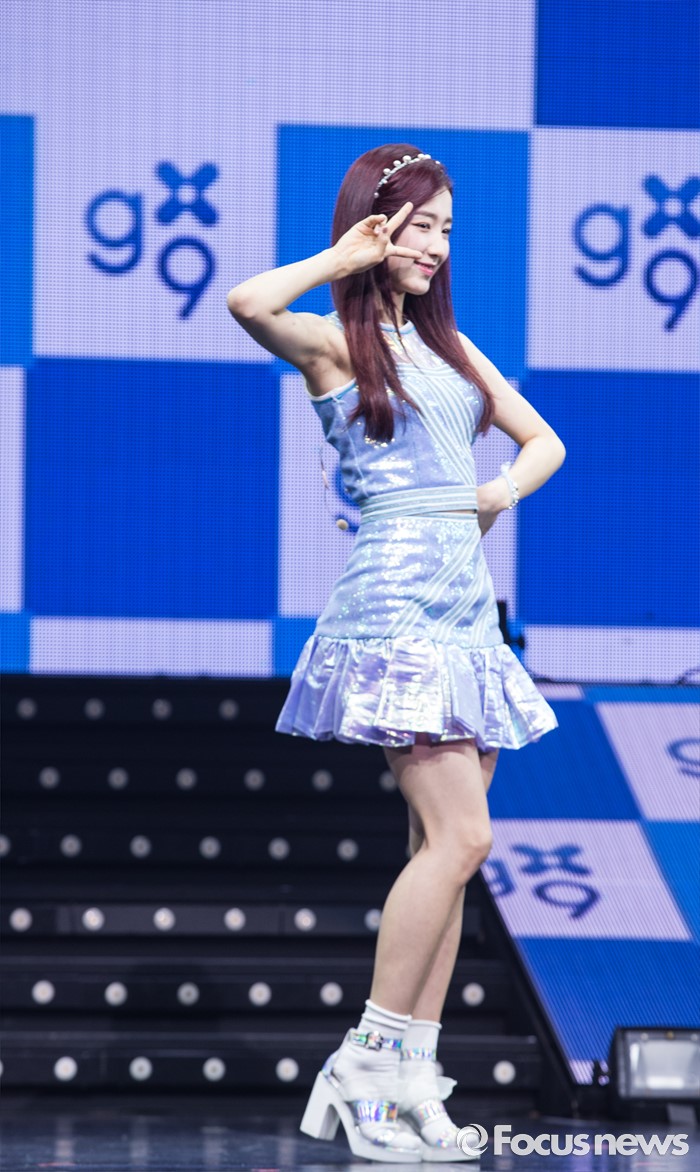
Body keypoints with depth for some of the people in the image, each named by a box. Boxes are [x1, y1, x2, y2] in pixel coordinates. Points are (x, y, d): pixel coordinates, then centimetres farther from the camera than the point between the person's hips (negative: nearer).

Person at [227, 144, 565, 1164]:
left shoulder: (447, 343, 18)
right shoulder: (334, 342, -3)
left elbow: (543, 440, 25)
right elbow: (249, 305, -26)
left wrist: (505, 489, 4)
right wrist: (348, 257, -10)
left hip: (467, 610, 8)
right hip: (394, 607, -7)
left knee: (445, 848, 3)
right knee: (460, 834, -15)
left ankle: (410, 1076, 5)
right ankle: (369, 1064, -8)